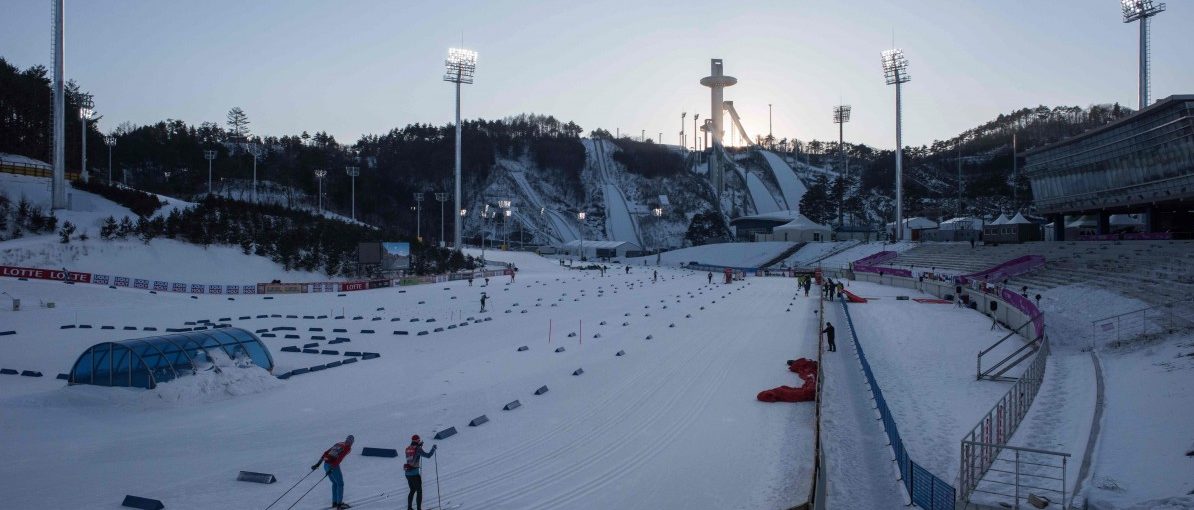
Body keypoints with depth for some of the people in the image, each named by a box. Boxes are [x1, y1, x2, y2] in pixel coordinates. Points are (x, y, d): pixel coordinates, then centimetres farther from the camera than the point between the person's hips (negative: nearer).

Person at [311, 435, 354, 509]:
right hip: (333, 466, -7)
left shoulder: (338, 444, 21)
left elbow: (326, 452, 17)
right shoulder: (348, 447, 0)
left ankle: (334, 502, 26)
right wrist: (332, 468, -21)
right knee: (340, 484, 9)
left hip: (326, 464, 7)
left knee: (335, 483, 23)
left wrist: (318, 463, 16)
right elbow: (340, 457, -15)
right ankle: (339, 504, 8)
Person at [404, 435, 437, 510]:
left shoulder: (407, 449, 8)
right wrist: (433, 448, 2)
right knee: (419, 491, 5)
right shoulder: (418, 449, -12)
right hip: (415, 473, -7)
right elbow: (428, 455, -13)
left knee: (412, 490, 22)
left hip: (407, 473, 7)